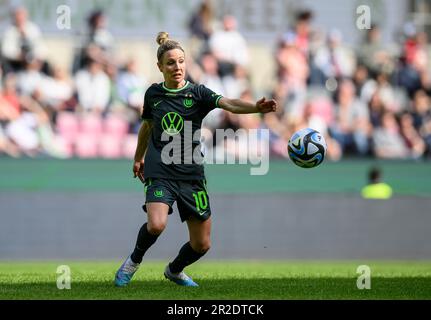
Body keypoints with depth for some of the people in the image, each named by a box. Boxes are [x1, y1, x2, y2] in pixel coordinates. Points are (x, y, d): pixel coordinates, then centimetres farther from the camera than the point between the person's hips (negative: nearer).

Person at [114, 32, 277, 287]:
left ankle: (175, 270, 36)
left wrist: (257, 107, -41)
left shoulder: (197, 93, -3)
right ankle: (135, 260, 2)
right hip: (160, 173, -1)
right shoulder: (153, 94, 4)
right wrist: (139, 158, 34)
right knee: (156, 225, -28)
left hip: (191, 174, 1)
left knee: (202, 244, 4)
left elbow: (228, 103, -22)